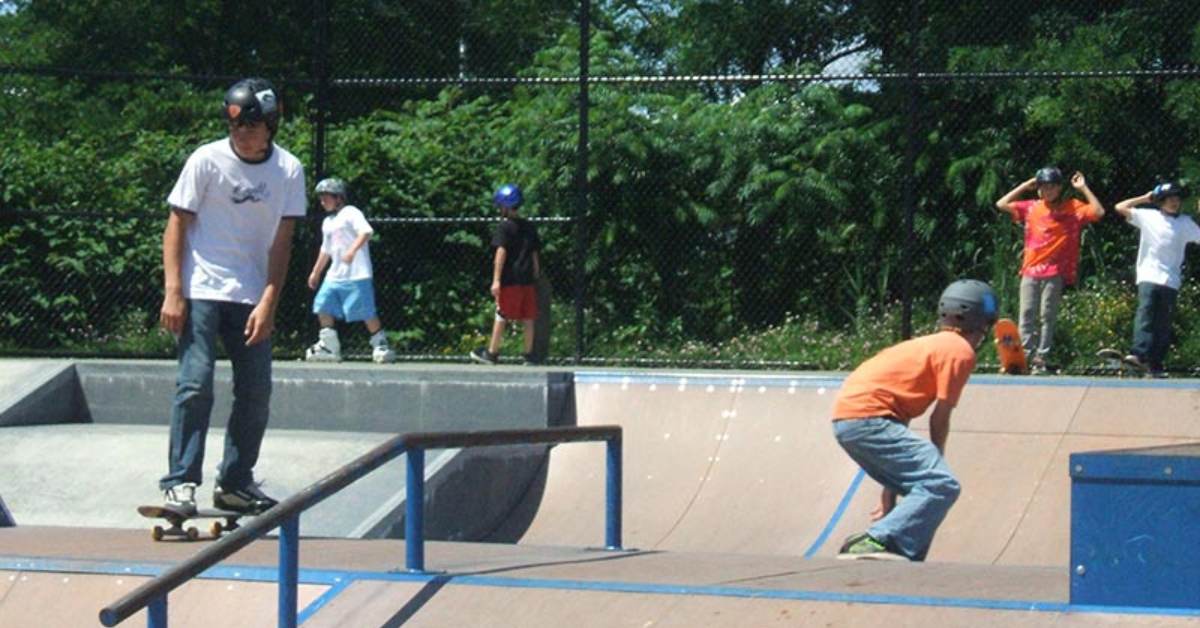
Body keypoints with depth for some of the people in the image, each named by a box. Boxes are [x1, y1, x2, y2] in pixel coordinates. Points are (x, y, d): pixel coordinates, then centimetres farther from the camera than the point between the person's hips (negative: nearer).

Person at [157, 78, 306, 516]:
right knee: (196, 384, -12)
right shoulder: (207, 160, -7)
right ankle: (180, 481, -10)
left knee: (257, 390, 4)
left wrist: (268, 303, -8)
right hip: (201, 292, -4)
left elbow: (281, 242, 0)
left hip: (252, 298, 4)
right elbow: (177, 225, -4)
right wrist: (173, 293, -12)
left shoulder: (288, 170, -1)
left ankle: (234, 483, 15)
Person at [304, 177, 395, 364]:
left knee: (366, 311, -10)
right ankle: (329, 347, 7)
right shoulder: (327, 222, 21)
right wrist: (316, 272, 31)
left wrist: (352, 250, -32)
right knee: (323, 306, 1)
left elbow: (366, 231, -21)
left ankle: (381, 345, -1)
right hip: (335, 275, 9)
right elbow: (326, 250, 31)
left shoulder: (351, 213, -5)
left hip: (356, 274, -9)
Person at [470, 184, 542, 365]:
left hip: (509, 279, -5)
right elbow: (535, 254, 13)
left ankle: (492, 352, 5)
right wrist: (536, 276, 17)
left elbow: (501, 252, -13)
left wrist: (496, 280, -17)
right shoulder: (529, 227, 13)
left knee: (501, 316, 1)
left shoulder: (505, 226, -6)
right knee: (528, 319, 6)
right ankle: (529, 355, 7)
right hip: (528, 280, 5)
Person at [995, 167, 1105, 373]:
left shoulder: (1073, 208, 2)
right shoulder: (1031, 208, 10)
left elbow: (1098, 212, -9)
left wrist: (1083, 188, -7)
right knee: (1027, 315, -1)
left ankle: (1041, 358, -2)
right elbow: (1001, 204, 12)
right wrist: (1024, 187, 10)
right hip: (1030, 271, 3)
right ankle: (1026, 356, 0)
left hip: (1055, 273, -3)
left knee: (1047, 317, -2)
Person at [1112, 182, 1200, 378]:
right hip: (1148, 277, -2)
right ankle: (1140, 353, -32)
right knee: (1145, 314, -19)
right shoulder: (1148, 217, 8)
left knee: (1163, 324, 2)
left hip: (1170, 281, 2)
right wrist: (1144, 199, 9)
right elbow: (1120, 208, 8)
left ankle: (1155, 364, 5)